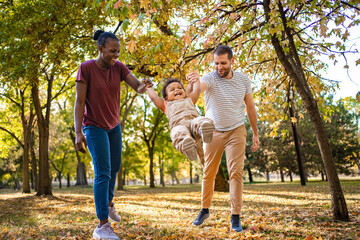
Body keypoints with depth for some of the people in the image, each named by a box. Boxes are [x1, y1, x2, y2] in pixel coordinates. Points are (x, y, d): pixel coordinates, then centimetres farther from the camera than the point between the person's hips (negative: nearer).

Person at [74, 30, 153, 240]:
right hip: (94, 127, -6)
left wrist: (142, 87, -41)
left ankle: (108, 203, 46)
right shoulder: (86, 68, -18)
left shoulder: (118, 67, -6)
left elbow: (137, 86, -16)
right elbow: (79, 102, -18)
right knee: (103, 173, -15)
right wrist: (78, 133, -23)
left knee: (115, 167, 20)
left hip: (113, 125, 6)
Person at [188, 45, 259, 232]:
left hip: (236, 131, 1)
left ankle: (235, 217, -1)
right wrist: (194, 81, -65)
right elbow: (198, 88, -40)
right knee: (208, 173, 6)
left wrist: (255, 133, 8)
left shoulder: (243, 80, -5)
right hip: (214, 131, 0)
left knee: (236, 172, -6)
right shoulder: (210, 78, -15)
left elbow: (250, 107, 6)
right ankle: (204, 210, 23)